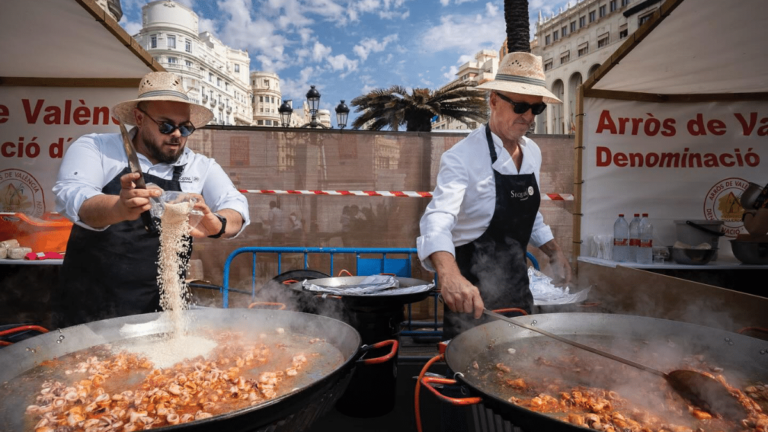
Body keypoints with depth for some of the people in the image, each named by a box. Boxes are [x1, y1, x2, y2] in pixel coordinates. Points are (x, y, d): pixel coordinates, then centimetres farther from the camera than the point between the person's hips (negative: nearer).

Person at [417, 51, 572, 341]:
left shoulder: (532, 152, 4)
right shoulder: (463, 157, -20)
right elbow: (438, 220, -35)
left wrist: (554, 253, 8)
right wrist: (449, 274, -52)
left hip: (516, 279, 7)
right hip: (473, 286, -7)